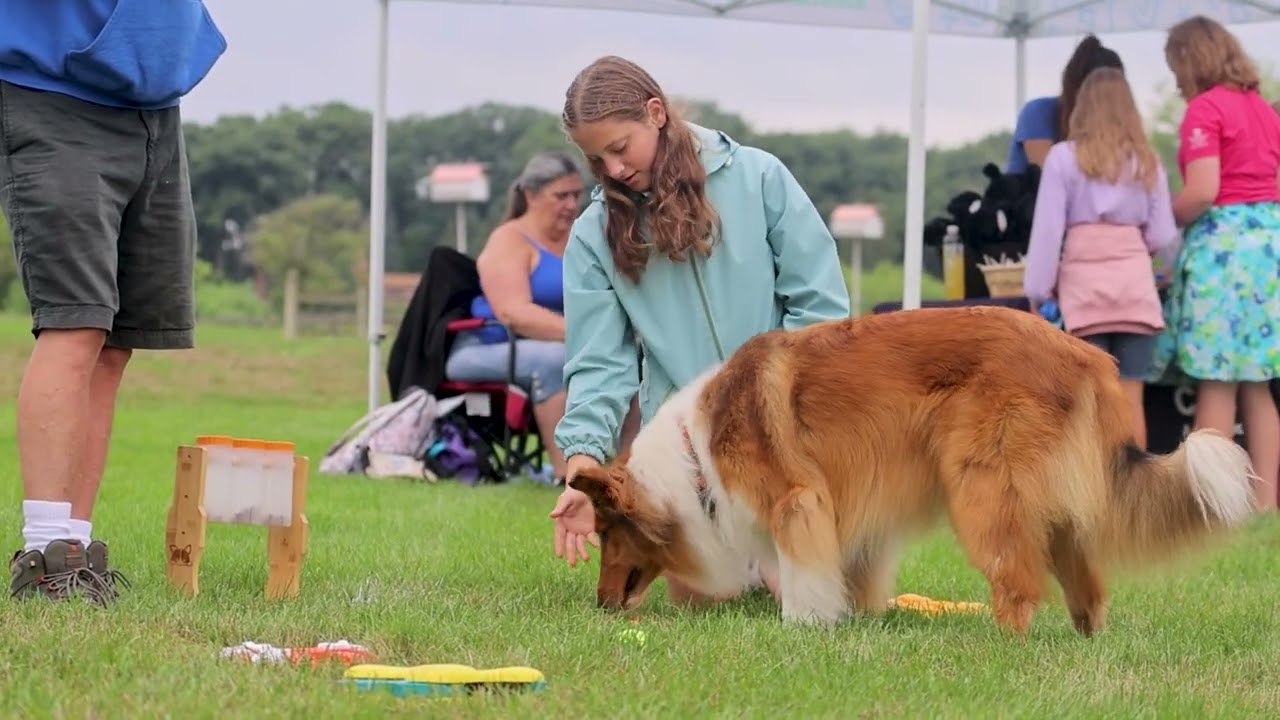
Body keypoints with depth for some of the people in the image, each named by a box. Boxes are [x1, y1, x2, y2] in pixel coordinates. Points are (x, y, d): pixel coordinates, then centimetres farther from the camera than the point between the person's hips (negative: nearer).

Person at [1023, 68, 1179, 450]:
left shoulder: (1065, 156, 1)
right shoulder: (1146, 160, 9)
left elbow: (1048, 228, -2)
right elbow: (1163, 236, 9)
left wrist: (1039, 289, 3)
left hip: (1084, 280, -2)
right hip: (1135, 279, 2)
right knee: (1131, 398, 4)